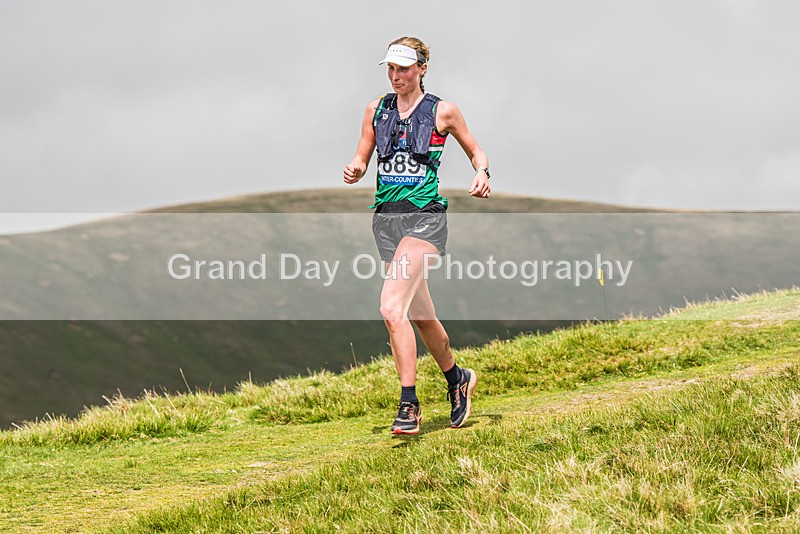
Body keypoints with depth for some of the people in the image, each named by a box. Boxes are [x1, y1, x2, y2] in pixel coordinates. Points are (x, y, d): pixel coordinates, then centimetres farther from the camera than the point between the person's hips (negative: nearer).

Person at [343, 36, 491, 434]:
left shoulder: (443, 112, -1)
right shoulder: (376, 110, 10)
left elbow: (475, 152, 12)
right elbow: (362, 158, 14)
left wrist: (482, 173, -9)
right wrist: (354, 171, -9)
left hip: (425, 217, -5)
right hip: (386, 218, 5)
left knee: (391, 308, -22)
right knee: (420, 315, 15)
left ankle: (409, 405, -18)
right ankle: (457, 380, 39)